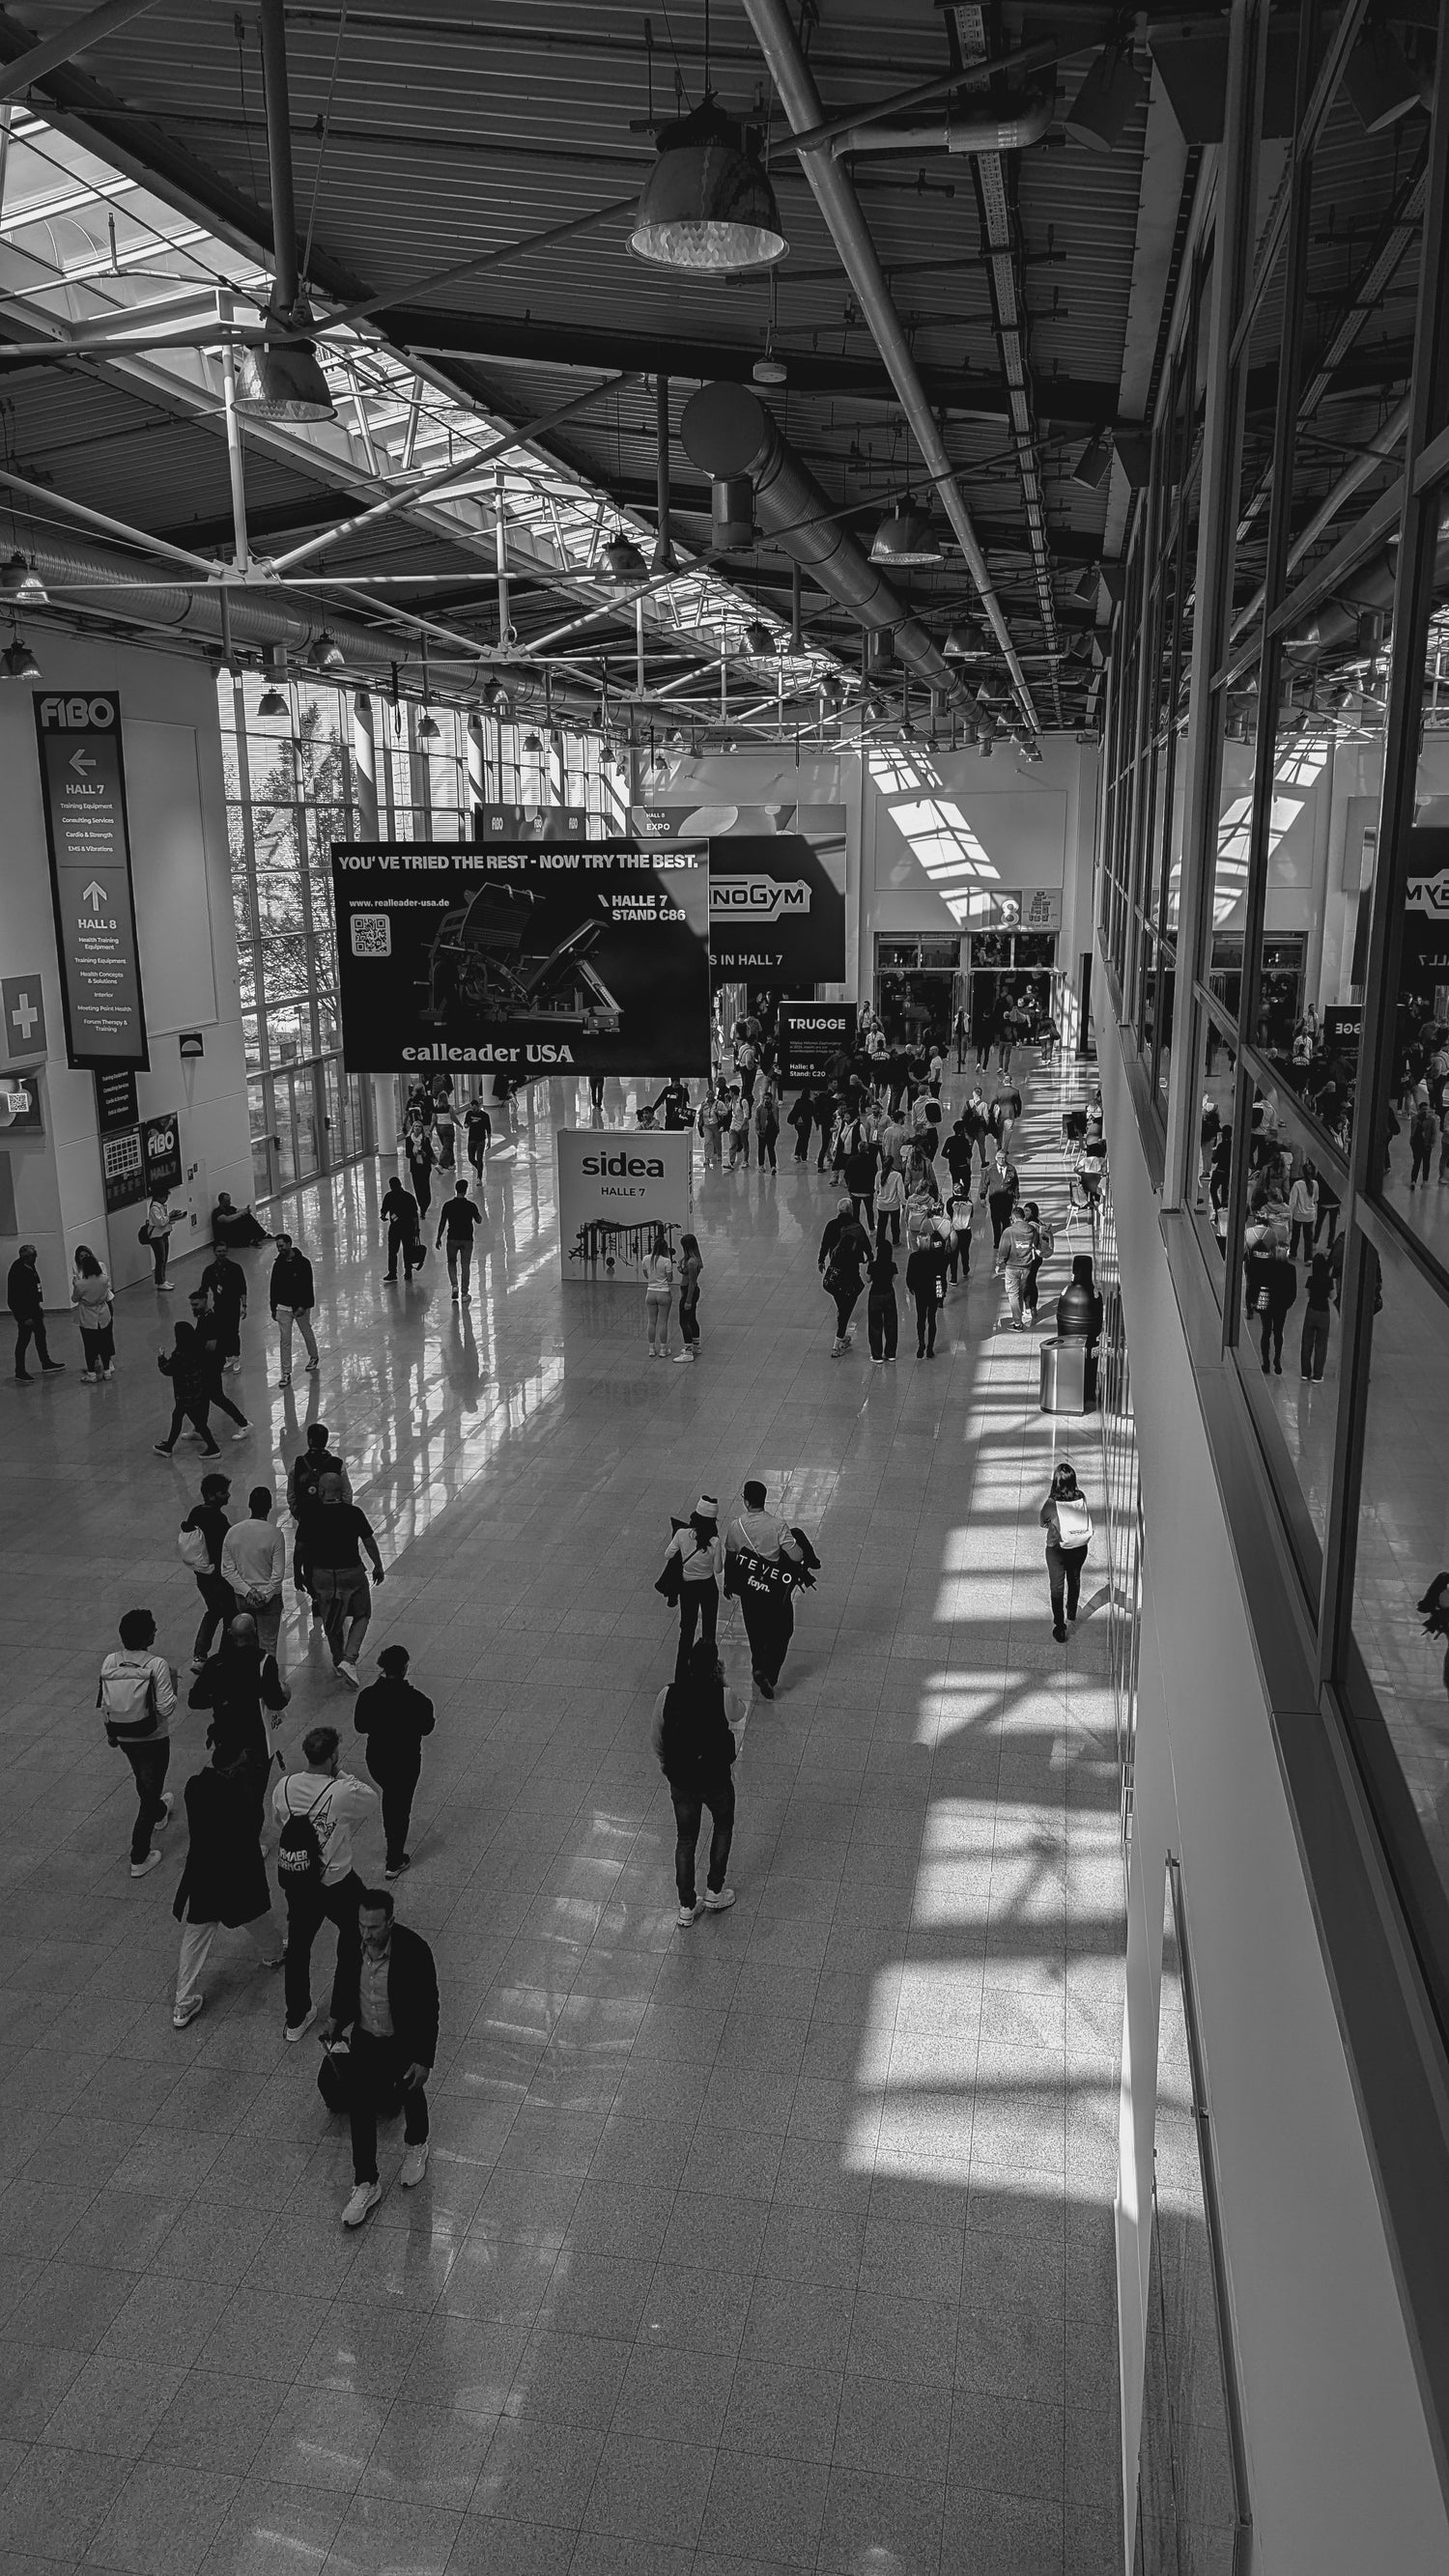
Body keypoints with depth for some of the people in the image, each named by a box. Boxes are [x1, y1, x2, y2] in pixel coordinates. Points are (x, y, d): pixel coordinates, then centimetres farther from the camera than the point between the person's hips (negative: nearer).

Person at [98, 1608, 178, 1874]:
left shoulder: (110, 1662, -9)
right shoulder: (157, 1665, -24)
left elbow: (104, 1705, -1)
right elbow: (166, 1708, -23)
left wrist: (111, 1733, 15)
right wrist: (172, 1684, -6)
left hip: (124, 1737, 5)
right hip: (153, 1739, -5)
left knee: (144, 1781, 31)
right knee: (150, 1793, 7)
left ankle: (158, 1812, 59)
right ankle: (139, 1858, 8)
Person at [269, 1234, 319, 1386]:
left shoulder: (303, 1263, -11)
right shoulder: (278, 1264, 1)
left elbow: (308, 1286, -13)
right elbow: (274, 1287, 9)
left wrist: (303, 1306, -20)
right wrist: (273, 1308, 9)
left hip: (301, 1306, -3)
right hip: (283, 1307, 3)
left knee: (307, 1333, 16)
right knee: (285, 1340, -1)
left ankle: (313, 1357, 43)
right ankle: (286, 1373, 1)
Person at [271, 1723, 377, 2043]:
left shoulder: (284, 1785, -11)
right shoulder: (343, 1792, -26)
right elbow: (372, 1798, -6)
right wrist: (342, 1774, -2)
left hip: (293, 1880, 5)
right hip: (335, 1882, -4)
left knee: (298, 1945, 21)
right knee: (353, 1932, 22)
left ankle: (296, 2021, 35)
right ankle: (343, 2008, 33)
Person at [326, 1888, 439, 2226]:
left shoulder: (414, 1951, -32)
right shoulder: (351, 1944, -20)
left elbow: (428, 2008, -22)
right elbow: (344, 1982, 5)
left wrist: (424, 2060, -18)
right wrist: (336, 2020, -2)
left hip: (405, 2042, -3)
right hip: (366, 2038, 3)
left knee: (411, 2094, 22)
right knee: (360, 2107, 6)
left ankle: (416, 2147, 52)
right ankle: (366, 2185, 25)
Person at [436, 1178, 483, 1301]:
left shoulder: (448, 1205, -6)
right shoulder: (471, 1205, -7)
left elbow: (442, 1223, -1)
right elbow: (479, 1221, 3)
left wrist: (439, 1238, 8)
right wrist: (478, 1212, 22)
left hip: (452, 1239, 0)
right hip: (467, 1239, 0)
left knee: (451, 1262, 19)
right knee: (465, 1265, 8)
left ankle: (455, 1285, 0)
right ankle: (465, 1292, 12)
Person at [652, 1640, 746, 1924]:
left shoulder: (667, 1696, -16)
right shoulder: (725, 1698, -24)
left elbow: (657, 1743, -2)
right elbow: (740, 1716, 1)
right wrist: (721, 1683, 0)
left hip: (680, 1780, 2)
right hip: (716, 1780, -2)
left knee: (685, 1840, 21)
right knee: (723, 1826, 28)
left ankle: (686, 1908, 29)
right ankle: (714, 1892, 35)